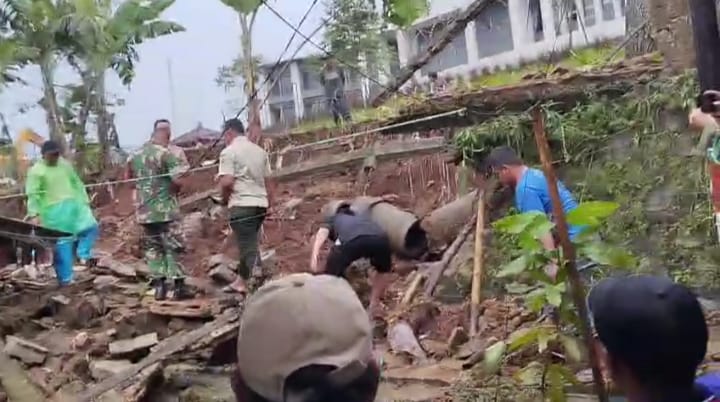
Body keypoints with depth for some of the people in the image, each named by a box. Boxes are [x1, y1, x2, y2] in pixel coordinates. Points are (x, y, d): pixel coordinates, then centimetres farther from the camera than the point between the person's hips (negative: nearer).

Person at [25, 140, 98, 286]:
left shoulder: (65, 165, 12)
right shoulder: (36, 171, -4)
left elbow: (77, 183, 19)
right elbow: (33, 194, -9)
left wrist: (85, 201, 14)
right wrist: (34, 214, -17)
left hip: (73, 205, 5)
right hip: (54, 211, -5)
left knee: (91, 227, -11)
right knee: (62, 243, -2)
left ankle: (84, 255, 4)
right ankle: (65, 278, 5)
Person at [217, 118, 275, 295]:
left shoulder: (229, 151, -6)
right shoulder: (260, 150, 14)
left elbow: (227, 182, -16)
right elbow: (268, 181, 16)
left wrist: (224, 199, 1)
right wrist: (269, 205, 22)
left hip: (241, 204, -7)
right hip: (261, 203, 7)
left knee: (248, 246, -4)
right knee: (248, 242, 20)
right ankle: (242, 282, 27)